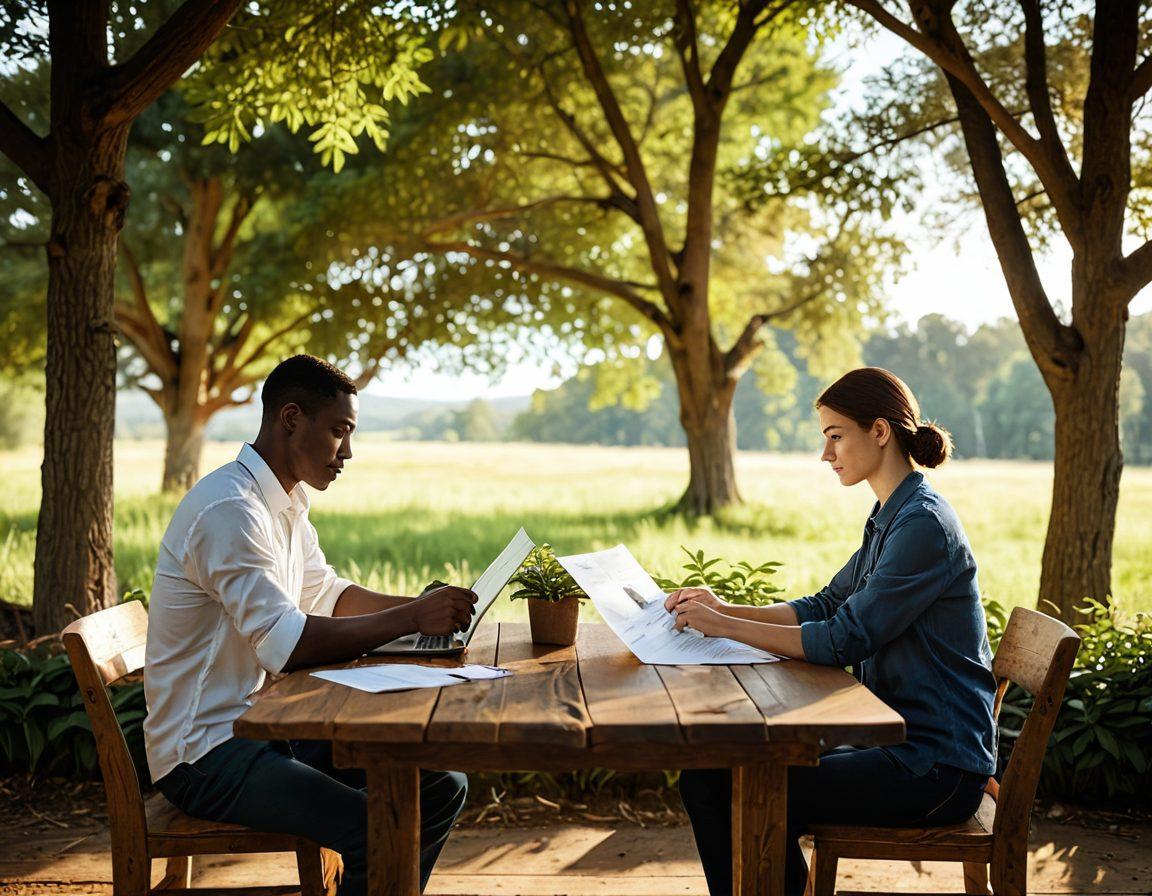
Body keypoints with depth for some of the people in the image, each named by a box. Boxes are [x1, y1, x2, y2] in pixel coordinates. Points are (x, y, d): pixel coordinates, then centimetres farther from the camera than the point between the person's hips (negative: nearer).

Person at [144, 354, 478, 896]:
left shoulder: (286, 502, 11)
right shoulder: (229, 509, -21)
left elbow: (326, 595, 23)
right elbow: (284, 642, -29)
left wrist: (420, 606, 8)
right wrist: (411, 619, -26)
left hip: (266, 725, 10)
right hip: (204, 752, -10)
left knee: (441, 789, 3)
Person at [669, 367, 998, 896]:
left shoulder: (924, 525, -19)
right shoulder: (890, 518, 12)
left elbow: (844, 640, -23)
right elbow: (826, 607, 18)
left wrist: (727, 626, -17)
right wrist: (726, 609, 5)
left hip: (936, 768, -9)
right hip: (899, 738, 9)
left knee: (748, 803, -19)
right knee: (707, 777, -1)